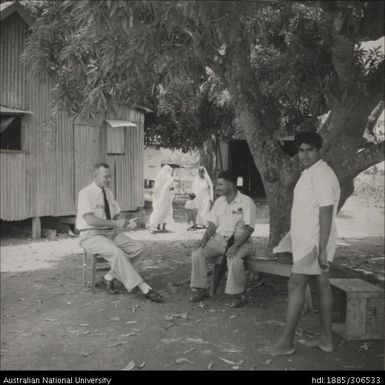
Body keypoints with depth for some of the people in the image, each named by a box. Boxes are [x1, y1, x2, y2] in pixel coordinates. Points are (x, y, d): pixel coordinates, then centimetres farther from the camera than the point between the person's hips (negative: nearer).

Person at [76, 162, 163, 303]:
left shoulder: (108, 192, 12)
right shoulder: (85, 193, -12)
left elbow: (118, 214, 16)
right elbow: (90, 220, -23)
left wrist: (127, 223, -8)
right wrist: (115, 223, -24)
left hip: (111, 233, 8)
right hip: (91, 235, -8)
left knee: (137, 249, -11)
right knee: (117, 253, -33)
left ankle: (108, 278, -4)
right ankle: (144, 288, -28)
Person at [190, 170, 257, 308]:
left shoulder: (246, 201, -8)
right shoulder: (219, 201, 12)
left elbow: (249, 228, -14)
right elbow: (213, 224, 13)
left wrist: (236, 246, -24)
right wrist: (204, 239, -6)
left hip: (240, 240, -5)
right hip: (220, 238, 6)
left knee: (234, 260, -36)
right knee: (197, 253, -16)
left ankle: (237, 295, -16)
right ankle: (201, 289, -4)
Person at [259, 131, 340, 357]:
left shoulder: (321, 174, -16)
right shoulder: (311, 173, 15)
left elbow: (326, 211, -22)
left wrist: (322, 248, -24)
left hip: (314, 242, -10)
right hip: (308, 239, 10)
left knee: (296, 286, -7)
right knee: (322, 285, 11)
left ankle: (286, 342, 0)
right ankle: (326, 339, 19)